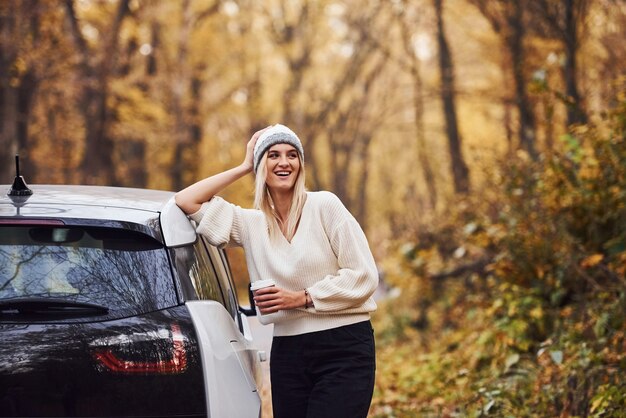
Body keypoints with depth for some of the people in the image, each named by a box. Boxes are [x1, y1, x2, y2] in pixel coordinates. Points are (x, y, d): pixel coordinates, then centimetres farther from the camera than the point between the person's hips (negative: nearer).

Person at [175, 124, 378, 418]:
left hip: (344, 350, -4)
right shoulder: (251, 224, 11)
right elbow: (186, 201, 6)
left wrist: (302, 298, -11)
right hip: (287, 353, 4)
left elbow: (363, 276, -5)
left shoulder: (324, 206, -2)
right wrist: (243, 168, 9)